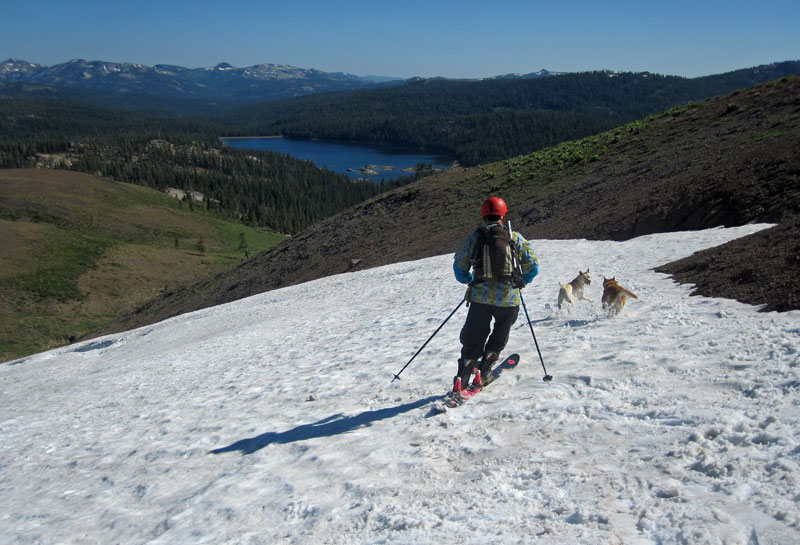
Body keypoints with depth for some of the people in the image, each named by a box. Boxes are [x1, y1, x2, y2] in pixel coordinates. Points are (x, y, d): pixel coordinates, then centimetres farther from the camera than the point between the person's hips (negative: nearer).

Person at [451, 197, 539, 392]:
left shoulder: (475, 237, 4)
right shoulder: (515, 237, 3)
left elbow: (459, 267, 8)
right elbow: (533, 266, 6)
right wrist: (522, 281, 24)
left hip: (480, 297, 1)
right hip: (508, 299, -1)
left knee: (473, 339, 10)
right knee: (499, 336, 22)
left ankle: (462, 378, 2)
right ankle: (484, 371, 21)